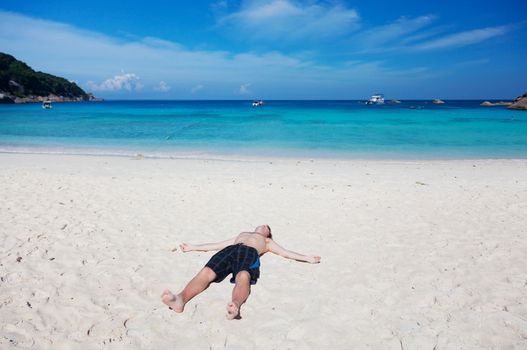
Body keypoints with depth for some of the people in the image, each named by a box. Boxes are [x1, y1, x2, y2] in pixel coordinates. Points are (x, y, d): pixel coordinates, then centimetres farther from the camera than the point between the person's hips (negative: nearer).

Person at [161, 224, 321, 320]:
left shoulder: (267, 242, 40)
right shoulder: (242, 234, 46)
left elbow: (285, 252, 28)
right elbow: (218, 245, 43)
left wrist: (306, 258, 16)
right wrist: (193, 247, 41)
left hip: (249, 253, -2)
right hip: (230, 250, 2)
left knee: (243, 276, -40)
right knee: (207, 272, -32)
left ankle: (235, 305, -69)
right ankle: (180, 299, -57)